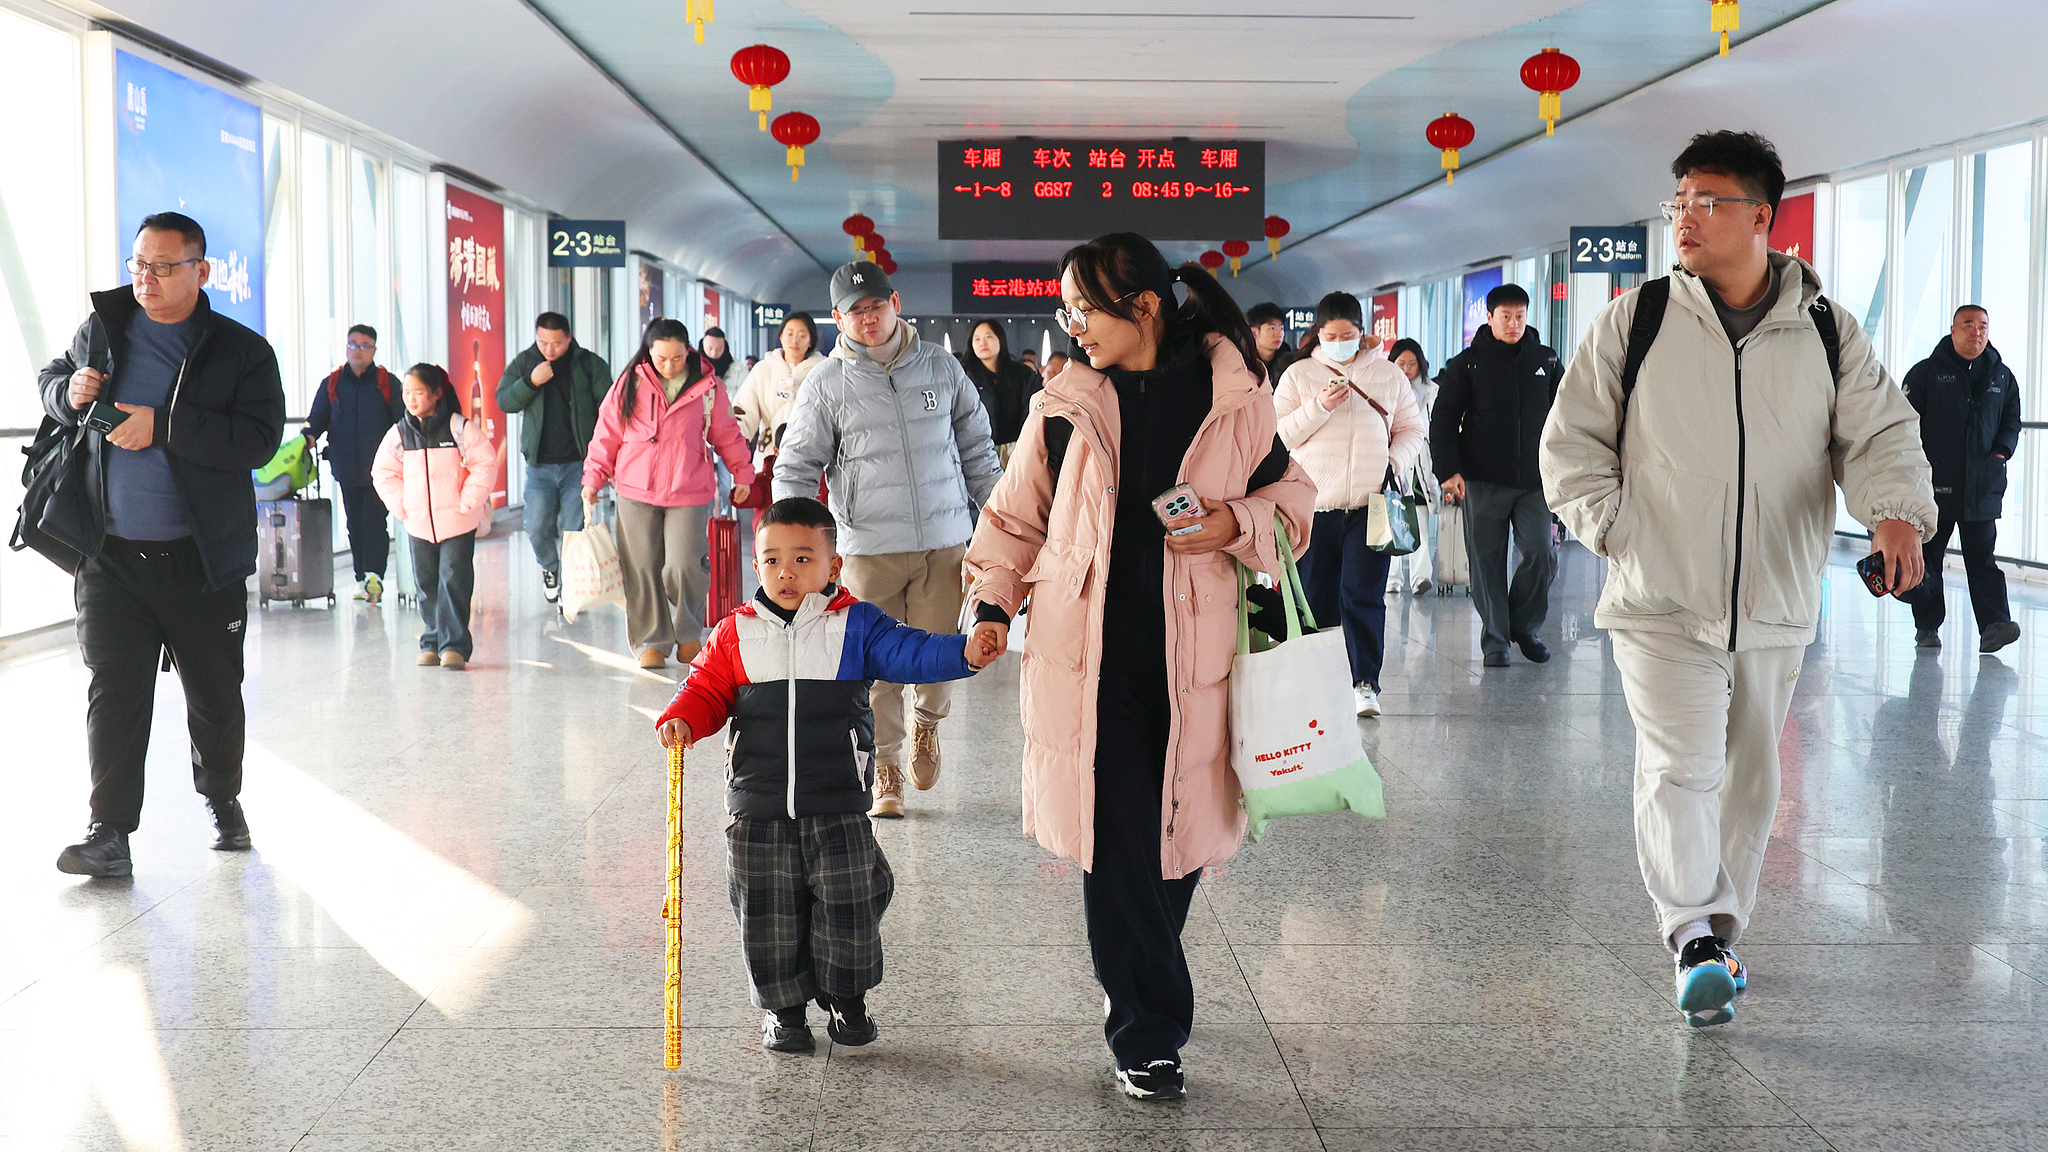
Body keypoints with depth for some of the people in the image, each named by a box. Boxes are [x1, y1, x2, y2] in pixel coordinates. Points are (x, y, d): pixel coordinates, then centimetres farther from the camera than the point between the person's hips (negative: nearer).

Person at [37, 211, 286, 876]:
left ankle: (222, 801, 34)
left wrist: (164, 426, -22)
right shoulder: (102, 328, 7)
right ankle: (110, 834, -2)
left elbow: (259, 439, -15)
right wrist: (67, 391, -2)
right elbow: (51, 380, 23)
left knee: (215, 695, 12)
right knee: (113, 695, -4)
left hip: (203, 559, -1)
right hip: (112, 555, 2)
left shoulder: (241, 351, -4)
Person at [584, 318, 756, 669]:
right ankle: (652, 641, 14)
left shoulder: (707, 386, 2)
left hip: (689, 493, -1)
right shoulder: (630, 384, 3)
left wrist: (742, 472, 19)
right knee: (643, 569, 2)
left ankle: (688, 633, 15)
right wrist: (593, 478, 6)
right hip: (636, 494, 1)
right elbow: (607, 434, 8)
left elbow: (726, 433, 14)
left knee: (683, 565, -9)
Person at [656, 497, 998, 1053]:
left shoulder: (856, 625, 0)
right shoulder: (735, 634, 4)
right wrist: (681, 719, -11)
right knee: (769, 913, 7)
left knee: (847, 904, 4)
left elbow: (910, 652, -8)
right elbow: (707, 689, 10)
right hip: (758, 808, 1)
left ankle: (846, 997, 27)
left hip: (838, 805, -1)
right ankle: (783, 1006, 25)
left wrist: (965, 653, -25)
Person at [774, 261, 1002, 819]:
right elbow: (795, 469, 4)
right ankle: (885, 767, 16)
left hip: (944, 540, 1)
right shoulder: (825, 384, 2)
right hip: (869, 546, -1)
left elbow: (978, 450, 16)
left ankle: (928, 723, 33)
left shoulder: (941, 367, 7)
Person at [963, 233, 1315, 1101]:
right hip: (1090, 656, 0)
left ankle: (1141, 992, 30)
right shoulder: (1066, 404, 3)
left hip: (1192, 655, 0)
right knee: (1116, 841, -5)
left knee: (1181, 830, 7)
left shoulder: (1235, 398, 1)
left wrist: (1234, 524, -9)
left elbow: (1289, 499, 12)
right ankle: (1147, 1036, 4)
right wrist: (993, 604, 2)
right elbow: (1018, 515, 14)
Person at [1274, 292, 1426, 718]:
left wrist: (1396, 462, -4)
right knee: (1317, 598, 5)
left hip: (1371, 504, 0)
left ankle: (1366, 682, -6)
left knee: (1363, 595, -8)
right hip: (1315, 505, 0)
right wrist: (1319, 407, -13)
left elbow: (1413, 428, 14)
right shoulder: (1298, 375, 7)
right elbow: (1279, 435, 0)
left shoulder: (1387, 375, 10)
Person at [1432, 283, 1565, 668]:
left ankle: (1524, 626, 15)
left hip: (1534, 480, 2)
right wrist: (1448, 470, -11)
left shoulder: (1547, 363, 10)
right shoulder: (1467, 364, 3)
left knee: (1542, 554, -7)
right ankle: (1494, 639, 12)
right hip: (1484, 481, -2)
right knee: (1487, 561, 1)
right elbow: (1443, 419, 1)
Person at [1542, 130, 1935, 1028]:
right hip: (1660, 600, -3)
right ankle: (1696, 938, -17)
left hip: (1773, 606, 3)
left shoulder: (1827, 336, 4)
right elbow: (1571, 440, 5)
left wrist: (1896, 510, -21)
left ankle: (1719, 935, 27)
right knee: (1680, 766, -17)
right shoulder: (1635, 321, 0)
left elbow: (1880, 432, -1)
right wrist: (1611, 526, -5)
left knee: (1748, 778, 13)